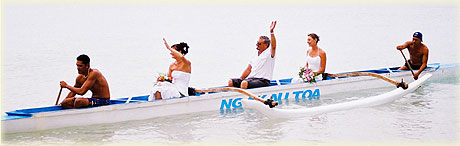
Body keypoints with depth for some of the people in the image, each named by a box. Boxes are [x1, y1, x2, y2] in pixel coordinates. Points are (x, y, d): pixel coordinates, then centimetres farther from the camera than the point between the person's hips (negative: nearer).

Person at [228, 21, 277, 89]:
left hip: (262, 81, -8)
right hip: (250, 78, 8)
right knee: (231, 82, -8)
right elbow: (248, 70, 23)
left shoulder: (269, 54, 1)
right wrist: (239, 80, 13)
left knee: (244, 83, -35)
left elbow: (273, 46, -21)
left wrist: (271, 32, -31)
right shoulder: (255, 57, 24)